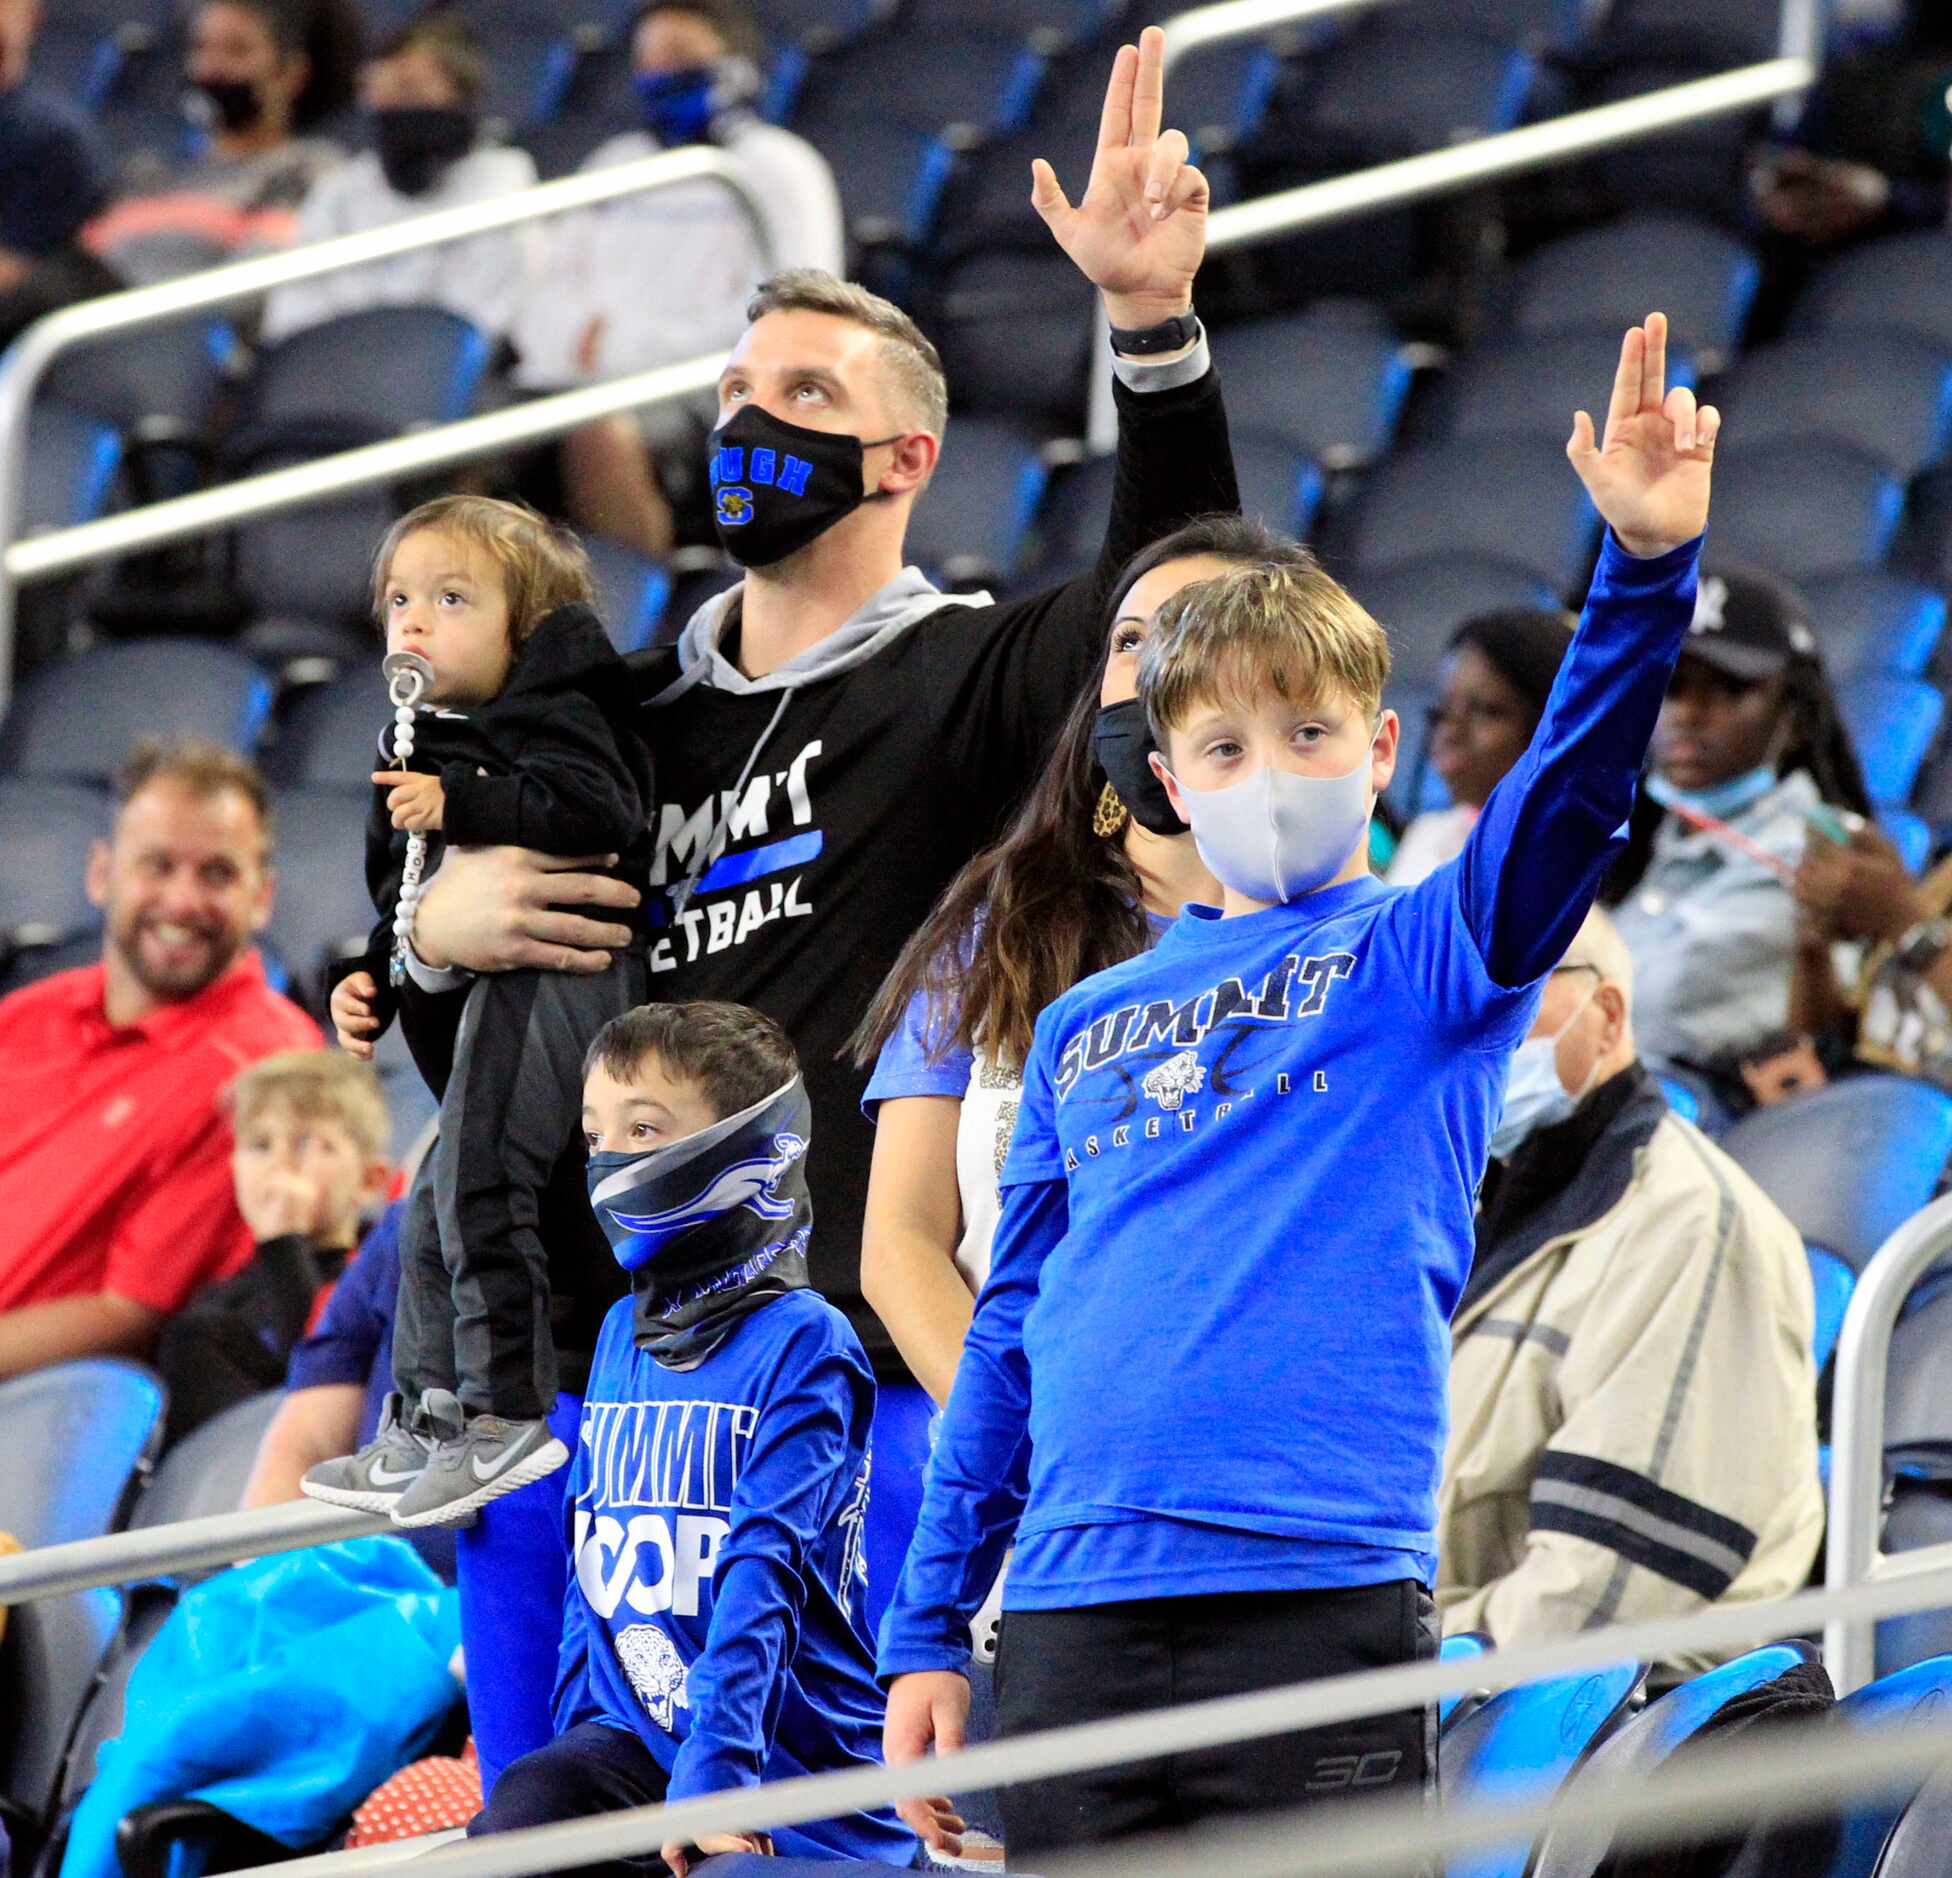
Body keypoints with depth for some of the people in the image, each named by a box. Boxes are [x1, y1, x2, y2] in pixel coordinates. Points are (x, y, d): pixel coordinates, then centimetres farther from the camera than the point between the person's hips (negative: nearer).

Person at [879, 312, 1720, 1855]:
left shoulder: (1422, 958, 7)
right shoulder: (1082, 1029, 19)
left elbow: (1569, 792, -12)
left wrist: (1650, 565, -29)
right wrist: (929, 1630, 14)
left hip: (1320, 1601, -4)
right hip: (1073, 1620, 4)